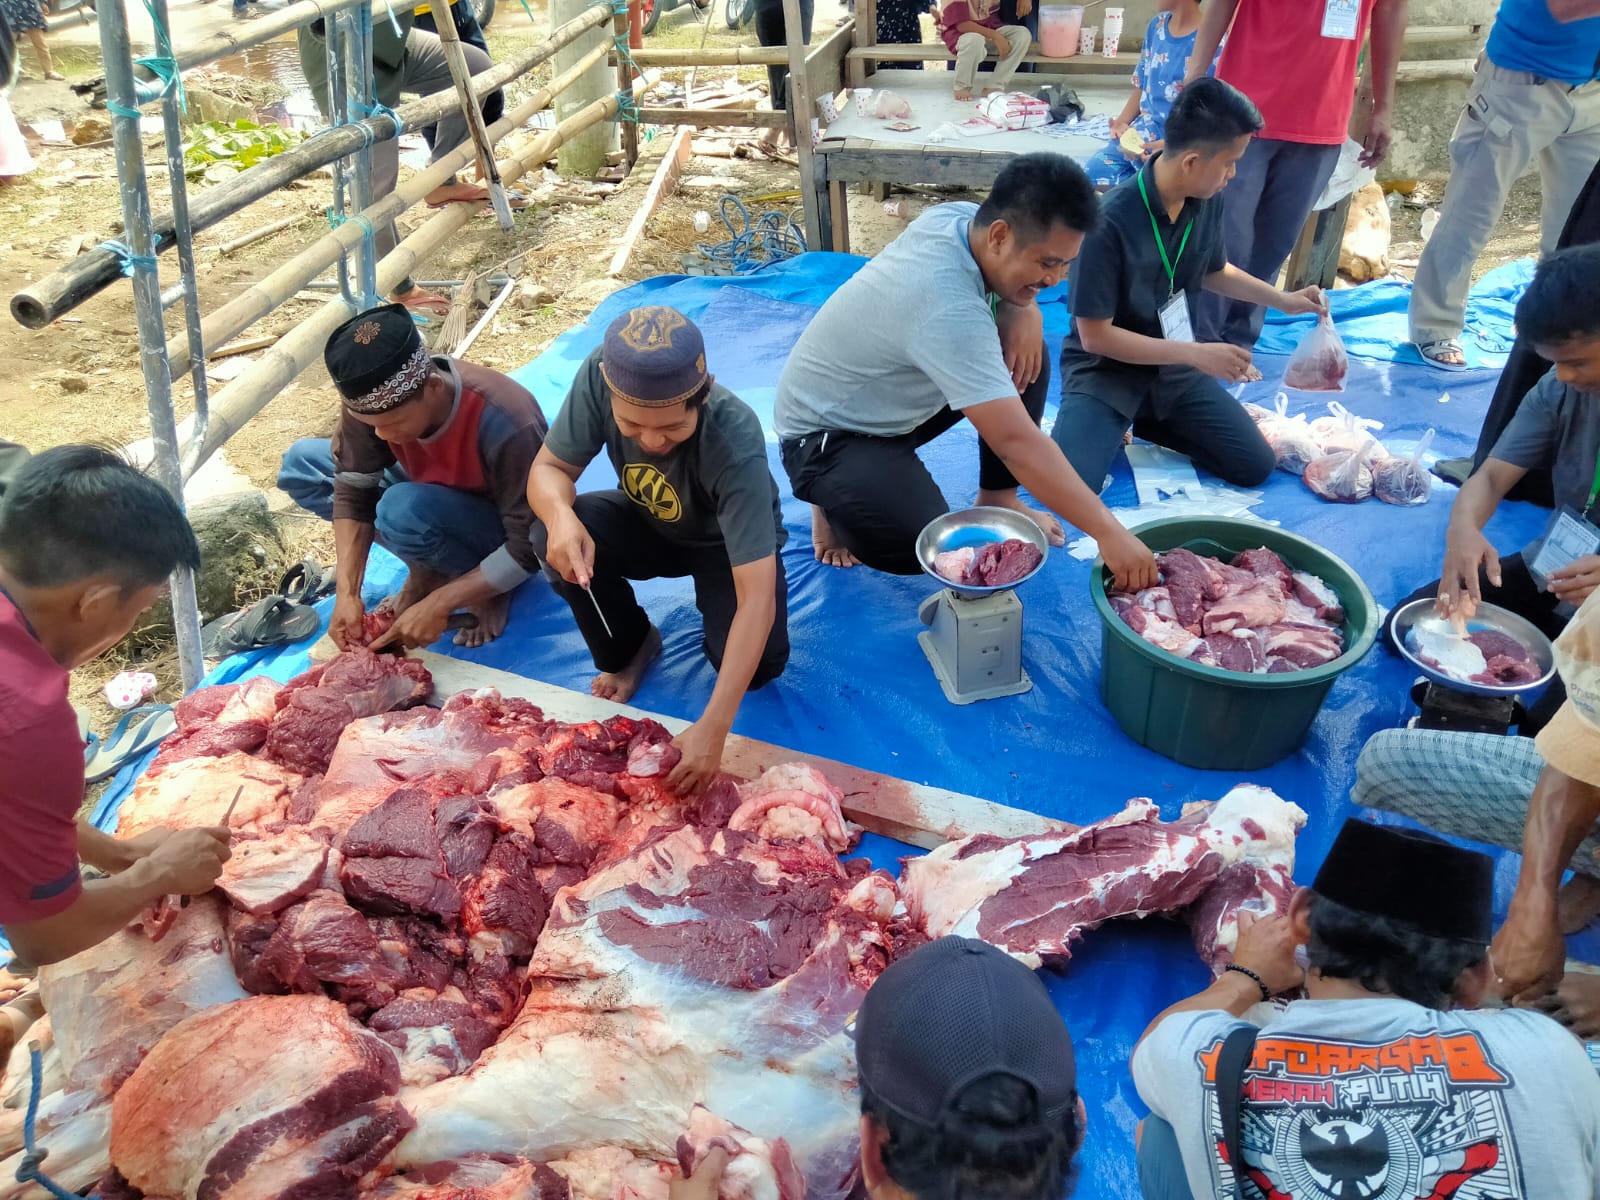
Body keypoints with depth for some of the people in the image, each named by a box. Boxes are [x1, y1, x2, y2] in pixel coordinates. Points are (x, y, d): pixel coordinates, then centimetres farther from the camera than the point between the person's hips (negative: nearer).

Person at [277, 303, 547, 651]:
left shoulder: (504, 425, -37)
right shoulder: (372, 400, -22)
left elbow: (527, 548, -30)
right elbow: (353, 490, -12)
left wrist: (437, 604, -33)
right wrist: (348, 592, -22)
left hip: (505, 534, -6)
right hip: (434, 499, 6)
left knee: (402, 509, -35)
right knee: (301, 463, -7)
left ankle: (486, 589, -8)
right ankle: (428, 572, -3)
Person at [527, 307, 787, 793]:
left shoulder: (735, 445, -40)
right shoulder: (601, 375, -30)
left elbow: (757, 598, -42)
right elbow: (548, 468, -17)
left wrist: (712, 729, -48)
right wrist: (560, 516, -44)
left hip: (728, 544, -3)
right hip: (646, 523, 3)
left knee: (759, 667, -27)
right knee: (562, 541, -28)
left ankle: (708, 598, 9)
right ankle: (630, 650, 1)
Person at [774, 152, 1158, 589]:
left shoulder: (960, 217, -13)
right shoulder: (948, 310, -37)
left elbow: (1014, 285, 10)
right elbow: (1016, 442, -39)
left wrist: (1025, 312, -15)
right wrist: (1108, 533, -37)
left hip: (890, 404, 9)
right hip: (824, 433, -8)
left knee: (1027, 356, -5)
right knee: (925, 550, -29)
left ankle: (996, 499, 11)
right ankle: (837, 497, 2)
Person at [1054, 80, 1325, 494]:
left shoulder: (1208, 201, -6)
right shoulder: (1109, 222, -27)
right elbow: (1096, 336, -23)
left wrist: (1283, 300, 13)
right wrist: (1197, 354, -22)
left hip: (1173, 365, 6)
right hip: (1105, 369, -6)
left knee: (1255, 465, -1)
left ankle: (1145, 419, 16)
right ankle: (1112, 426, 5)